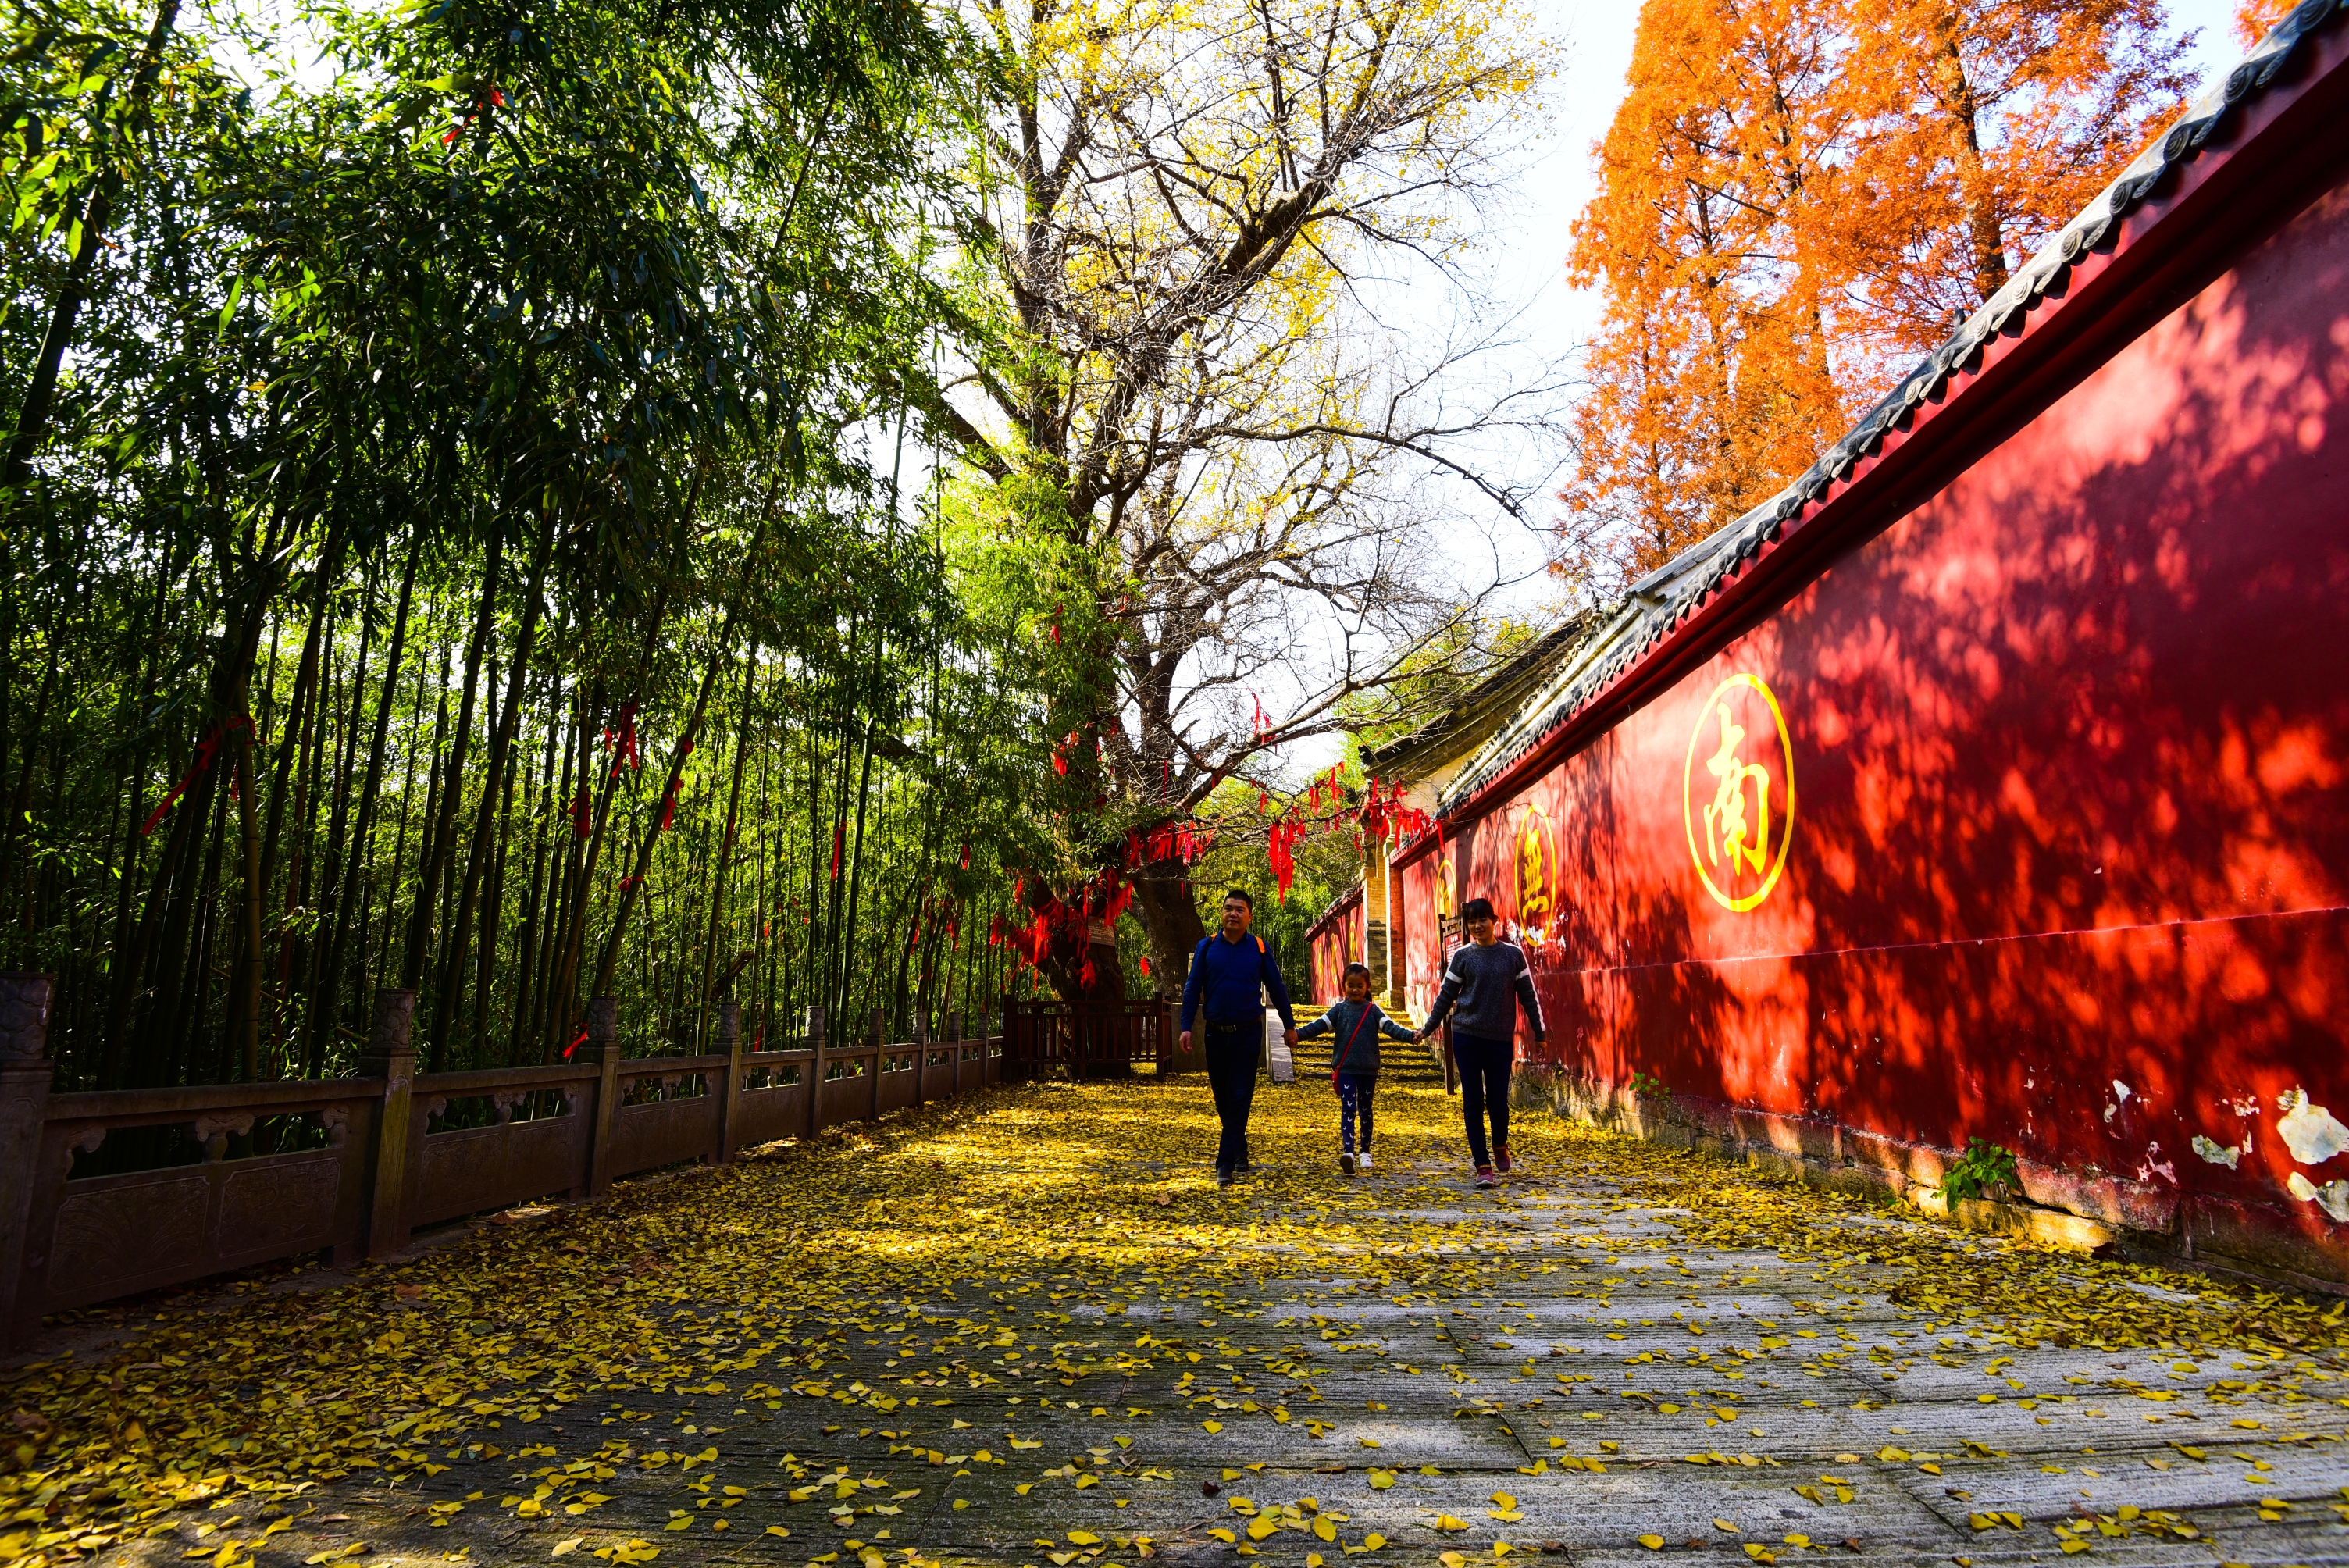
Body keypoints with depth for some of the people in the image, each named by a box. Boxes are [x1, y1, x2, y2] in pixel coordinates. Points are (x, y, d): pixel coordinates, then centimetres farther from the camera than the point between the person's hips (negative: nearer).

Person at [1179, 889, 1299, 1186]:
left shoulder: (1259, 948, 1)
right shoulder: (1206, 946, 2)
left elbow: (1277, 988, 9)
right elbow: (1192, 988, 3)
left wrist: (1289, 1025, 12)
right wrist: (1186, 1026, -4)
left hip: (1248, 1032, -2)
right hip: (1216, 1033, 2)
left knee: (1240, 1097, -6)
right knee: (1222, 1097, 10)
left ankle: (1226, 1164, -5)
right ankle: (1240, 1153, 28)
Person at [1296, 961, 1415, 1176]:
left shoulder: (1373, 1010, 3)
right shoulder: (1339, 1010, 3)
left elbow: (1390, 1027, -8)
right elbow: (1320, 1025, -6)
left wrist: (1411, 1036, -26)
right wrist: (1298, 1034, -21)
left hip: (1368, 1070, 1)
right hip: (1345, 1069, -1)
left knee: (1365, 1111, 11)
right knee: (1348, 1110, -11)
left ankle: (1365, 1153, 23)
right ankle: (1348, 1152, -20)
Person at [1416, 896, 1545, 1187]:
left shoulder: (1513, 954, 3)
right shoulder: (1462, 955, 3)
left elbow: (1527, 995, 8)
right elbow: (1446, 996, 9)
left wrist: (1539, 1032, 7)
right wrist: (1427, 1029, 9)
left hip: (1501, 1038, 0)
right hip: (1466, 1035, 0)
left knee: (1498, 1099, 1)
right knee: (1473, 1101, -1)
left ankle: (1500, 1144, 32)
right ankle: (1483, 1166, 6)